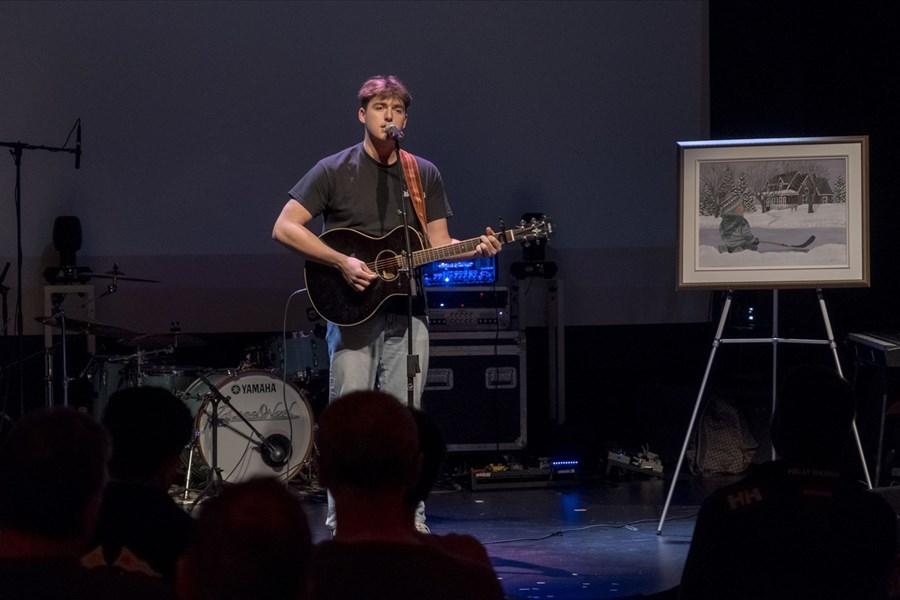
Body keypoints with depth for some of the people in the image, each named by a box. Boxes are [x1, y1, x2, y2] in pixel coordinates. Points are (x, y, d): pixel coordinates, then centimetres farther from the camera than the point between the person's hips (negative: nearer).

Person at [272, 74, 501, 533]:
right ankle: (343, 521, 3)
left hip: (406, 310, 3)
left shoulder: (424, 175, 11)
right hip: (351, 310, -3)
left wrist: (475, 250, -8)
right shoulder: (334, 171, -1)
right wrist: (342, 262, -16)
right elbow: (284, 227, -7)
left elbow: (438, 243, 13)